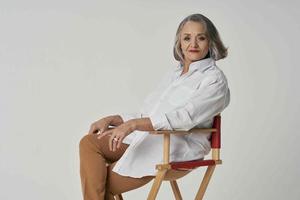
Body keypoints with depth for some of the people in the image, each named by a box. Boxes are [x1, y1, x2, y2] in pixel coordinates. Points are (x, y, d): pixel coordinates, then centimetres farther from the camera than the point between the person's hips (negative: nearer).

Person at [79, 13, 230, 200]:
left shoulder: (215, 79, -5)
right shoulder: (174, 73, 20)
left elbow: (185, 117, -20)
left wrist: (134, 124, -29)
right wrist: (111, 119, 6)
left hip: (176, 150, -8)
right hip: (147, 138, 8)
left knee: (104, 183, -14)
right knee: (89, 143, -13)